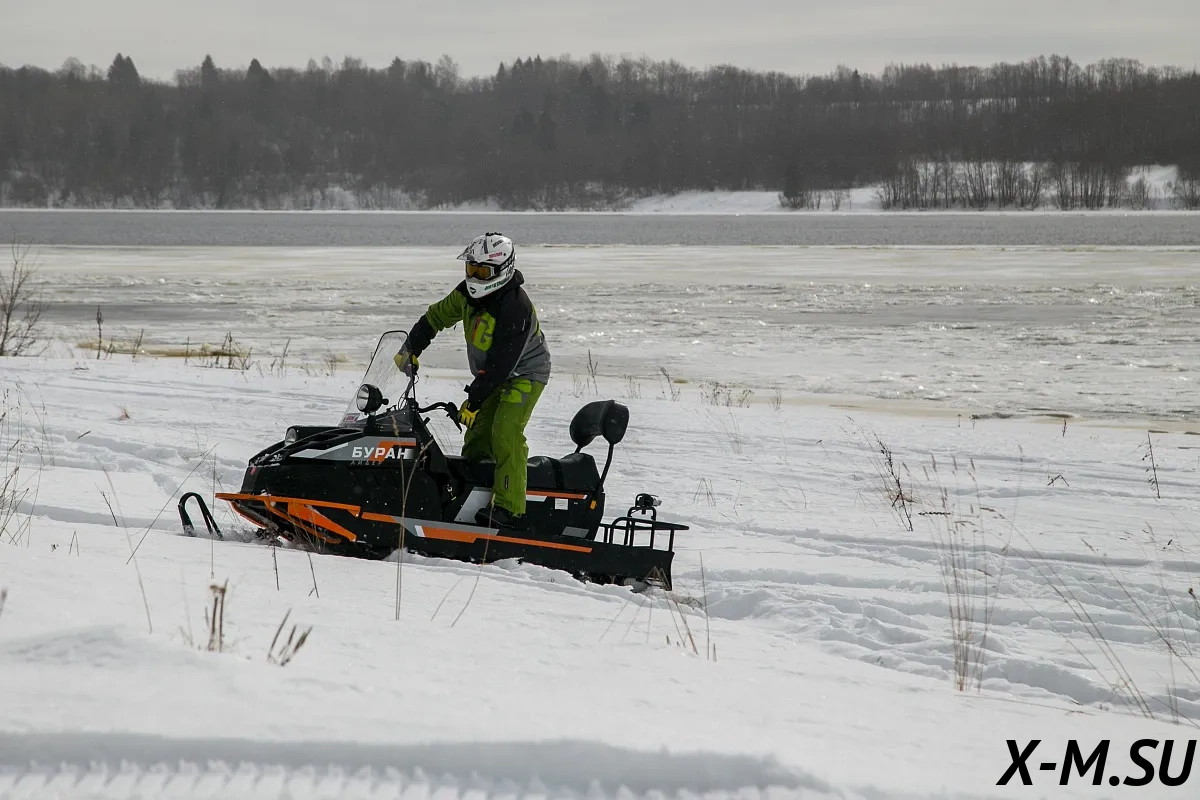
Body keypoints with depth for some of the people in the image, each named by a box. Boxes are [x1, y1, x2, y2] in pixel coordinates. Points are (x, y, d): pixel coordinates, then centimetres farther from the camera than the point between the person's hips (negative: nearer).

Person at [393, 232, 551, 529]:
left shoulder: (515, 308, -30)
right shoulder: (469, 292, -4)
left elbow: (501, 363, -29)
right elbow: (436, 316, 11)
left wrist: (474, 401, -26)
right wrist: (410, 349, 2)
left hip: (524, 375, -9)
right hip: (490, 377, 9)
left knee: (505, 434, -22)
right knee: (476, 439, 5)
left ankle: (509, 508, -25)